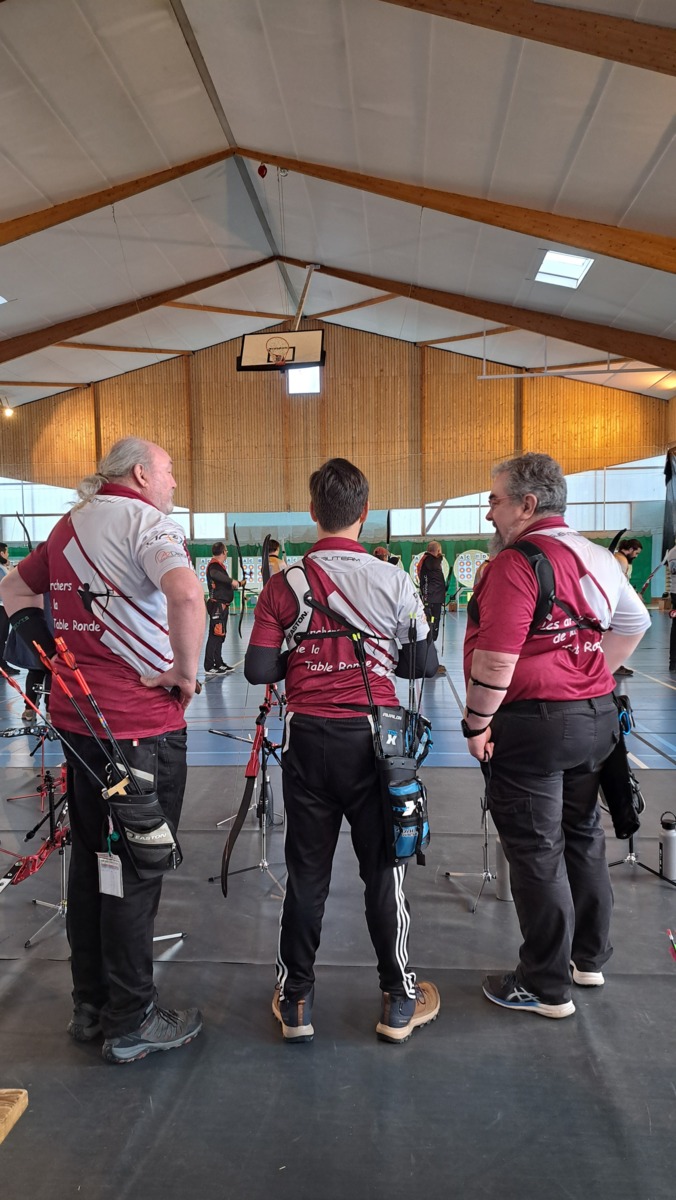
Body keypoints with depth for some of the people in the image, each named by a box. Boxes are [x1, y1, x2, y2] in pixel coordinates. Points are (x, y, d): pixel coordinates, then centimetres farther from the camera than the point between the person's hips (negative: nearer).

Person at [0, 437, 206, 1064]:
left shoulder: (71, 524, 14)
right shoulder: (145, 519, -12)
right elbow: (185, 592, -32)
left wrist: (53, 656, 16)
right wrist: (185, 671, -18)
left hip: (74, 713, 8)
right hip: (141, 723, -8)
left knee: (89, 858, 18)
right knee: (136, 870, 4)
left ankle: (90, 1006, 33)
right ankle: (131, 1022, 19)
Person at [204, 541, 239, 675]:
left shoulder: (219, 565, 18)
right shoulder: (214, 565, -14)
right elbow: (214, 574, -39)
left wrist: (238, 584, 41)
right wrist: (231, 581, -39)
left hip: (222, 606, 10)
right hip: (217, 605, -10)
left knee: (220, 635, 15)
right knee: (214, 635, -8)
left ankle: (218, 663, 24)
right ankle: (209, 667, -5)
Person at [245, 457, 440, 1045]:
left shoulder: (285, 584, -7)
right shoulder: (394, 582, -8)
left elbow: (259, 670, -7)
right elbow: (423, 665, -3)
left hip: (308, 738, 1)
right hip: (372, 737, -1)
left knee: (307, 870, 13)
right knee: (383, 868, 12)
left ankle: (296, 1000, 27)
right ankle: (400, 1002, 27)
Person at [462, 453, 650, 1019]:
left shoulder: (516, 562, -19)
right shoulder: (595, 555, 7)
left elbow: (496, 658, -24)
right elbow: (634, 623, 18)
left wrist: (476, 723, -13)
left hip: (532, 723, -8)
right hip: (596, 716, 8)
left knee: (537, 853, 5)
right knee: (583, 838, 20)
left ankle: (547, 987, 20)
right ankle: (589, 959, 37)